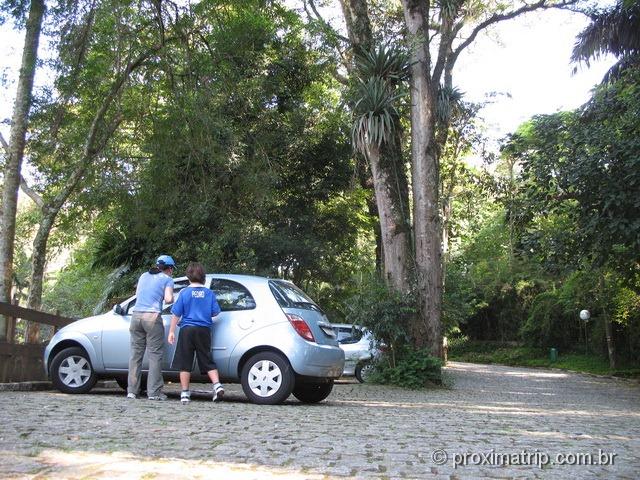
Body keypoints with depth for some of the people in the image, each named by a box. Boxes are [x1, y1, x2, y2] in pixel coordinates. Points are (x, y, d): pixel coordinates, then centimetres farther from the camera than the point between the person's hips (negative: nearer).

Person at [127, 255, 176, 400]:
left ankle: (132, 391, 10)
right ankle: (154, 392, -1)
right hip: (152, 316, -5)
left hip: (136, 315, 5)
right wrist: (172, 298, 13)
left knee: (136, 354, 9)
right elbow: (168, 299, -8)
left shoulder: (144, 276, 21)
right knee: (155, 355, 0)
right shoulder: (167, 279, 5)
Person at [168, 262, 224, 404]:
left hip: (187, 330, -2)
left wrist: (171, 331, 3)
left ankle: (185, 394, 6)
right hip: (204, 330, 2)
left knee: (185, 364, 5)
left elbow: (176, 314, -3)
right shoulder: (209, 293, 1)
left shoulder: (185, 292, -4)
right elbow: (215, 312, 3)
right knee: (208, 361, 9)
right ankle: (217, 386, -8)